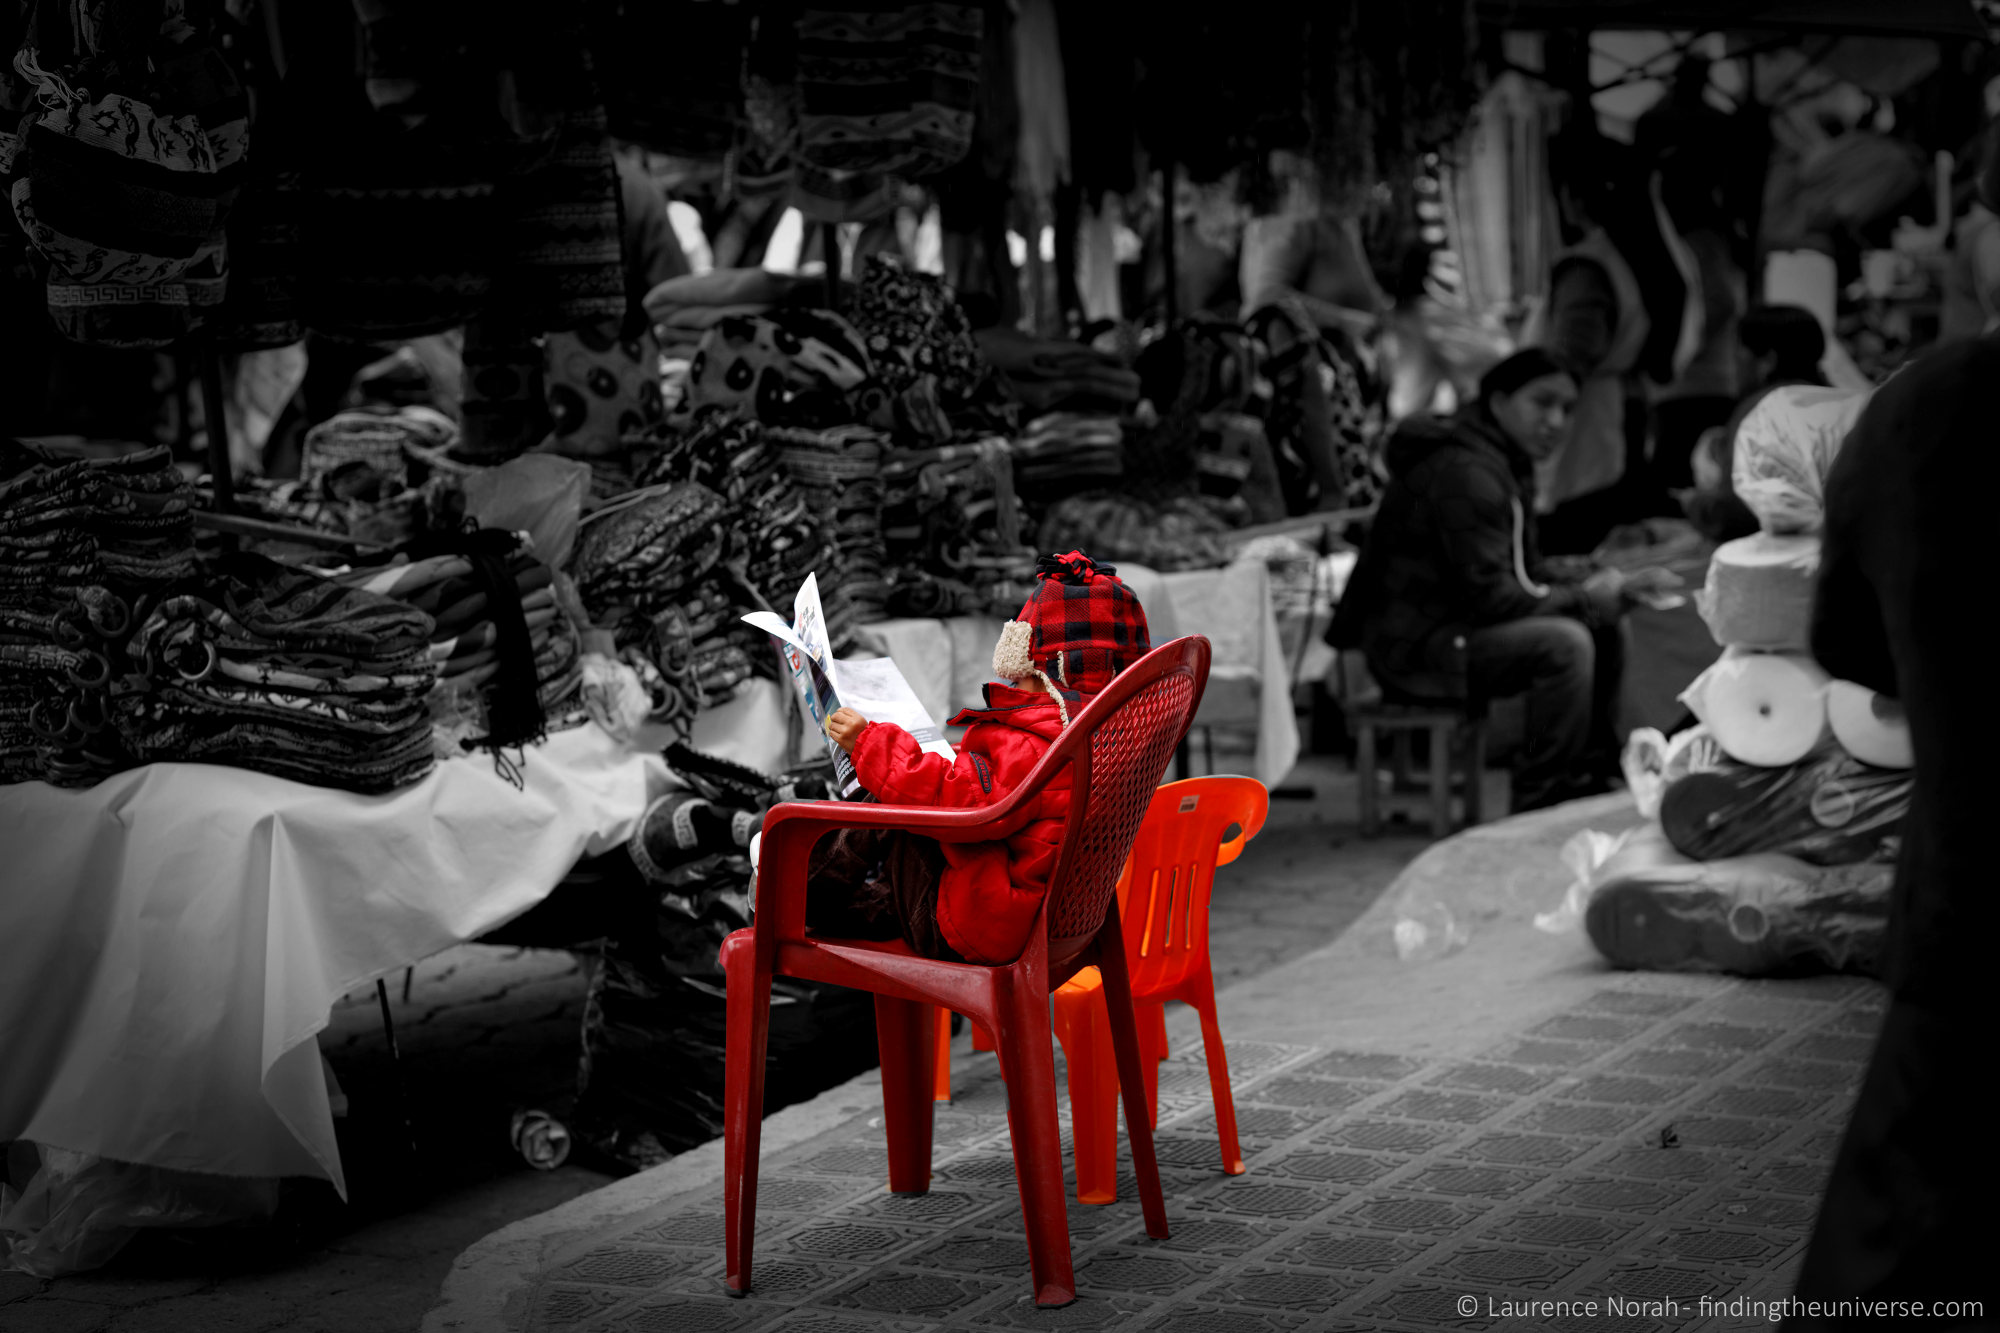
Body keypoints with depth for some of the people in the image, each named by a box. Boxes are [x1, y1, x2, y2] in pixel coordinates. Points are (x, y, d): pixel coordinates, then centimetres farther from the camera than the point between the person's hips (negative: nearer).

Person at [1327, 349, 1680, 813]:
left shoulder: (1506, 465, 14)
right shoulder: (1466, 473, -21)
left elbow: (1529, 577, 16)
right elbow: (1491, 597, -25)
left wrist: (1619, 587, 1)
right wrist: (1585, 596, -13)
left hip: (1450, 626, 11)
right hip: (1413, 646, -11)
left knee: (1605, 630, 8)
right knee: (1564, 643, -26)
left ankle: (1591, 779, 13)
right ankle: (1543, 805, -18)